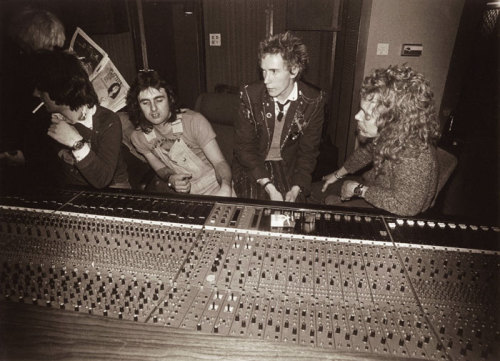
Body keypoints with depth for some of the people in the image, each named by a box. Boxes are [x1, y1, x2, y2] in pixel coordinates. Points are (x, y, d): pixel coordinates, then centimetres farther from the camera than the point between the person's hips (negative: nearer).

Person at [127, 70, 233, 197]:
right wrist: (170, 179, -19)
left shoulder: (193, 121, -19)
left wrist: (225, 188, -41)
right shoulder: (138, 137, -5)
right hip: (176, 191, 5)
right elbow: (160, 168, 5)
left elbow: (219, 162, -20)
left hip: (211, 186, -4)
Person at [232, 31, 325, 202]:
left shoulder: (313, 102, -10)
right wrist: (269, 187, -20)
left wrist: (296, 189, -16)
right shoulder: (250, 95, -12)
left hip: (289, 166, 1)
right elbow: (243, 145, -11)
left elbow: (308, 151, -3)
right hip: (252, 167, 0)